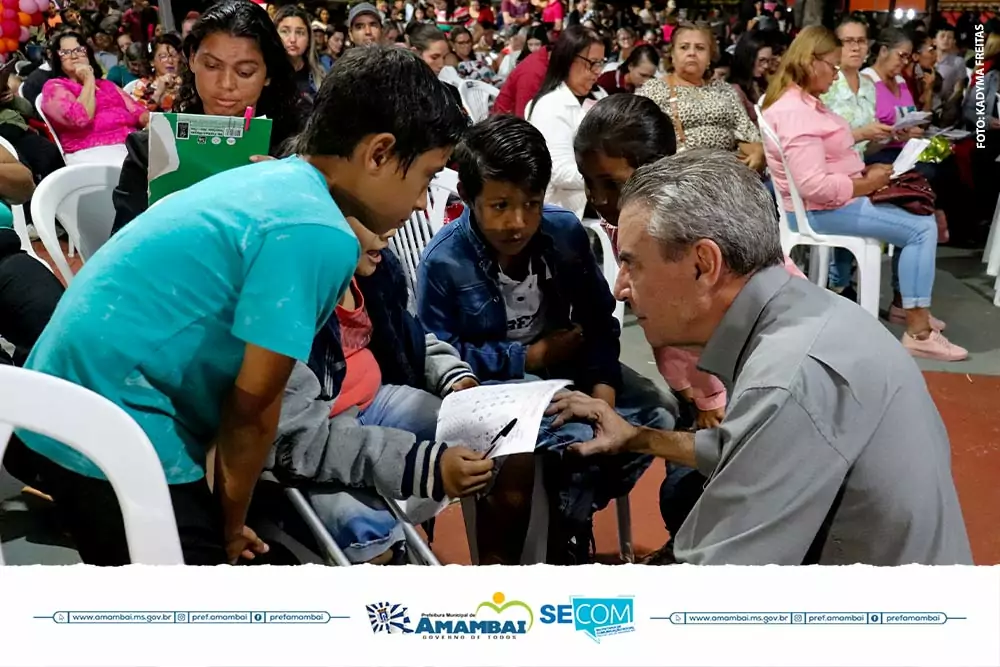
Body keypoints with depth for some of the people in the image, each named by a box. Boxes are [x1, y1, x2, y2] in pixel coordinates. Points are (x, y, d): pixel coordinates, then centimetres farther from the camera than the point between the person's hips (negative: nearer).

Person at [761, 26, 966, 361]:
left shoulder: (801, 101, 11)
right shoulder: (795, 113, -24)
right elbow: (814, 186, -30)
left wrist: (864, 170, 3)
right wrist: (867, 184, -17)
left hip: (832, 200, 11)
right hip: (820, 210, -11)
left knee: (919, 215, 17)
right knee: (922, 229, -13)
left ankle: (904, 302, 23)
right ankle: (918, 333, -10)